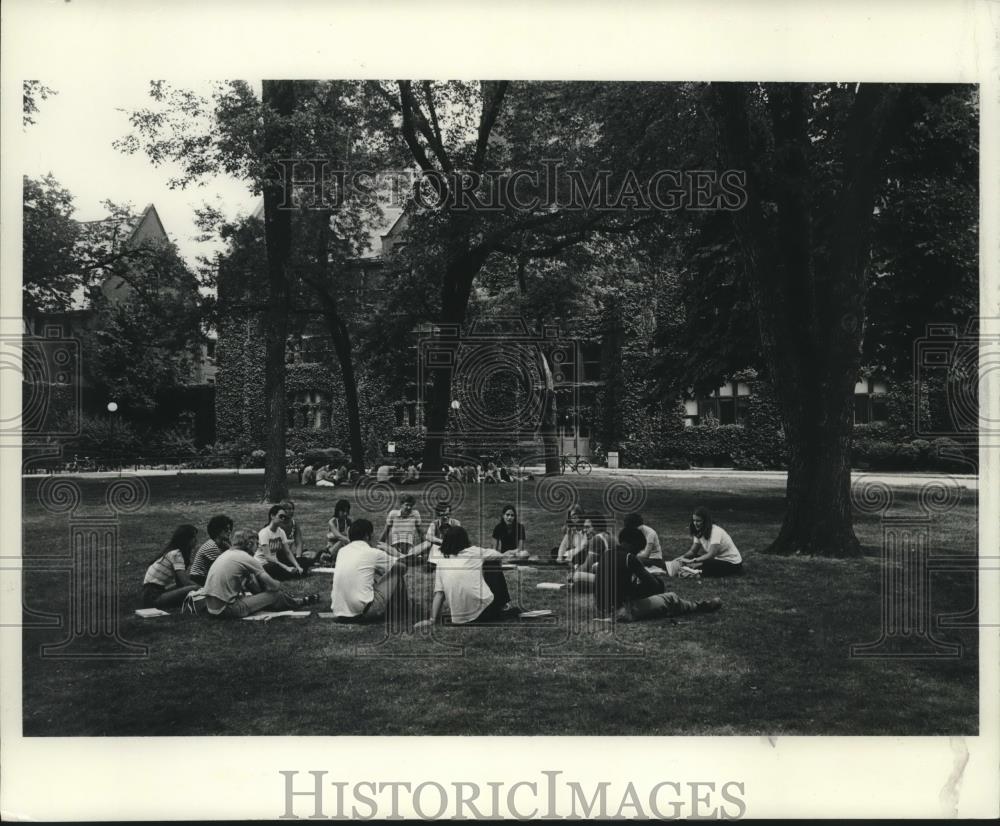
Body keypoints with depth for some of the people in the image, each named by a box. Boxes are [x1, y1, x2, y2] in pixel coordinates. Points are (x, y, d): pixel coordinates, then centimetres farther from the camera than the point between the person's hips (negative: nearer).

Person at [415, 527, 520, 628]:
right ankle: (504, 607, 27)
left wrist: (432, 619, 3)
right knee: (494, 566, 20)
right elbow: (499, 555, 17)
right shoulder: (474, 552, 2)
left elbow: (438, 593, 3)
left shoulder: (441, 561, 9)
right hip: (485, 611, -4)